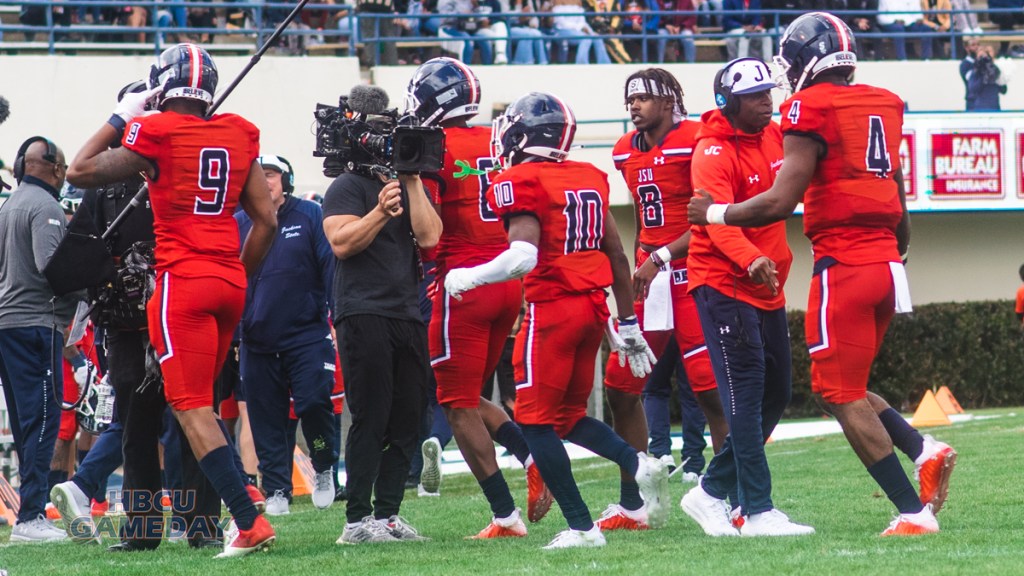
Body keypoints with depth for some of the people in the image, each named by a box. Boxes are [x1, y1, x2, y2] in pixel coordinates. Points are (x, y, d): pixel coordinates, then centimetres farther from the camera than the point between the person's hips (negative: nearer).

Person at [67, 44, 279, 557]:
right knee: (200, 402, 20)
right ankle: (240, 497, 11)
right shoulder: (238, 136, 9)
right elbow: (267, 220, 11)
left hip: (182, 280, -6)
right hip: (229, 283, 6)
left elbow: (80, 172, 4)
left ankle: (248, 521, -15)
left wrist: (120, 118, 12)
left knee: (191, 408, -6)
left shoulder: (155, 135, -7)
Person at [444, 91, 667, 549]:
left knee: (536, 421, 3)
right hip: (593, 305, 7)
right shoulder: (589, 178, 11)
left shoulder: (520, 183, -11)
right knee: (568, 415, 20)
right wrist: (628, 324, 22)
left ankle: (581, 526, -2)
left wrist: (466, 278, -8)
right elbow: (617, 256, 15)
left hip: (551, 307, -7)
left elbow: (523, 256, -23)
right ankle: (637, 464, -1)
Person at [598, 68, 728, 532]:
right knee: (621, 387, 7)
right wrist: (637, 267, 17)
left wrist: (661, 258, -18)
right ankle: (632, 505, 16)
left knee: (711, 389, -10)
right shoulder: (627, 152, 12)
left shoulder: (695, 143, -12)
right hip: (648, 277, 8)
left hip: (692, 274, -8)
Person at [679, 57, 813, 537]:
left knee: (776, 394, 10)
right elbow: (718, 221, -31)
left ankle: (712, 491, 21)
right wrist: (751, 262, -46)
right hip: (724, 285, -9)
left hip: (766, 288, 9)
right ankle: (758, 511, -11)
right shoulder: (713, 154, -17)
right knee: (746, 394, -11)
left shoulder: (775, 137, 8)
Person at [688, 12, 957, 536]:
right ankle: (923, 450, 0)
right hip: (884, 260, 8)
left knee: (841, 393, -2)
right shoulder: (883, 105, 13)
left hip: (843, 266, -8)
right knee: (846, 387, 19)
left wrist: (716, 214, 1)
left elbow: (780, 202, -14)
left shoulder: (810, 109, -10)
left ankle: (914, 511, -7)